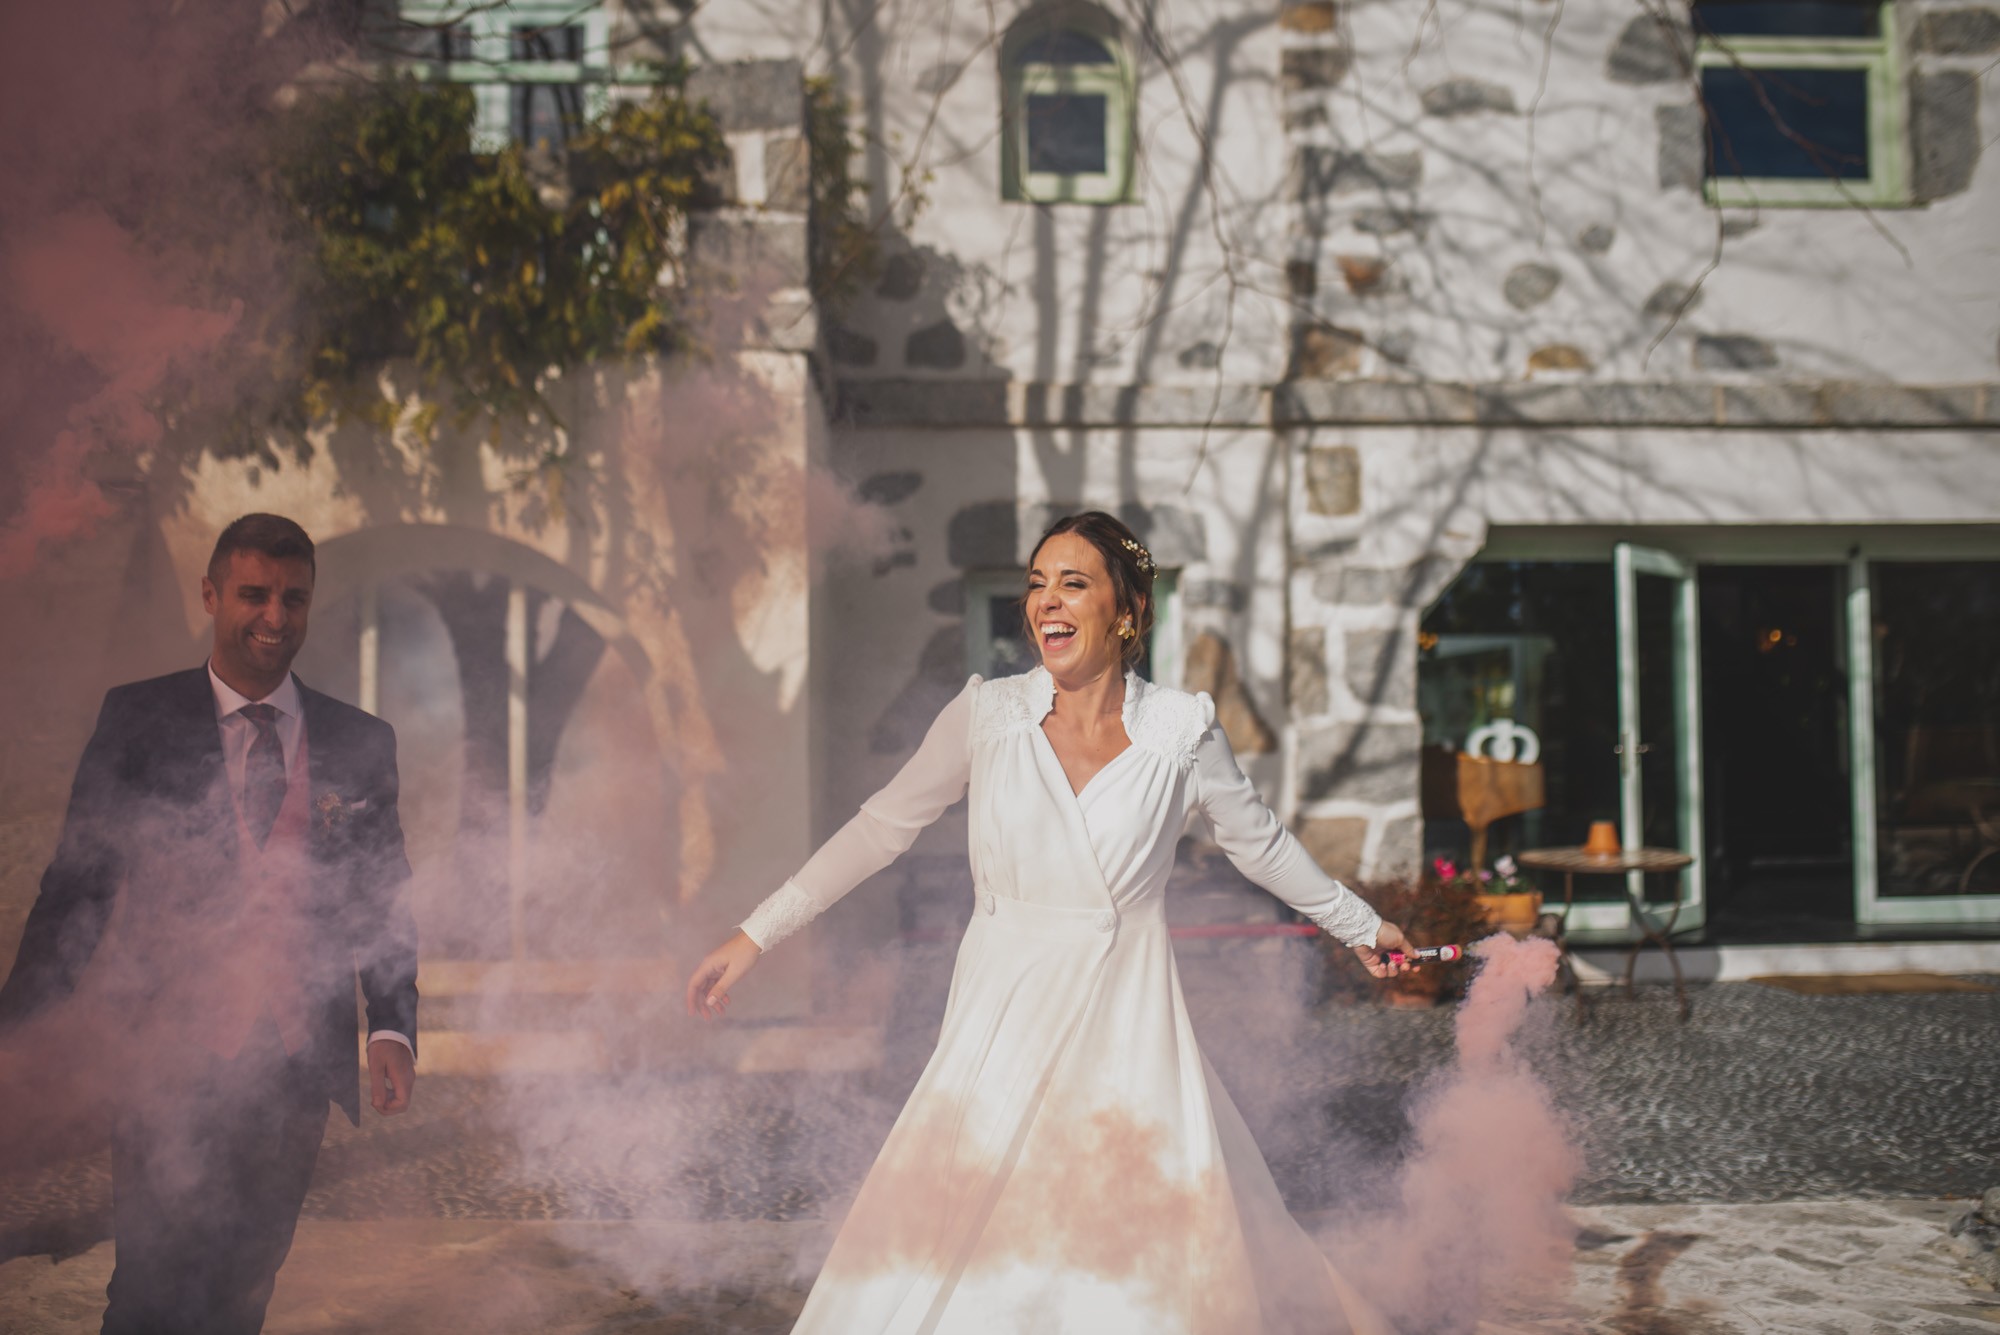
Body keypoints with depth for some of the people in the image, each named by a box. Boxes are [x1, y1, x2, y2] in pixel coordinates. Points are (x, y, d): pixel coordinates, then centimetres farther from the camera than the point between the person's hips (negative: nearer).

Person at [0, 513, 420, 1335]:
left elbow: (384, 902, 12)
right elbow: (77, 883, 4)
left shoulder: (360, 744, 9)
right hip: (170, 1067, -3)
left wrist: (392, 1027, -2)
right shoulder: (139, 720, 3)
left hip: (293, 1072, 3)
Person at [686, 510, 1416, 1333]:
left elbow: (1260, 845, 14)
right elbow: (882, 827, 7)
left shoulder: (1181, 732, -3)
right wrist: (757, 935, 9)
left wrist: (1359, 925, 27)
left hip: (1129, 1035, 0)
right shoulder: (987, 716, -3)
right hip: (1002, 1027, 0)